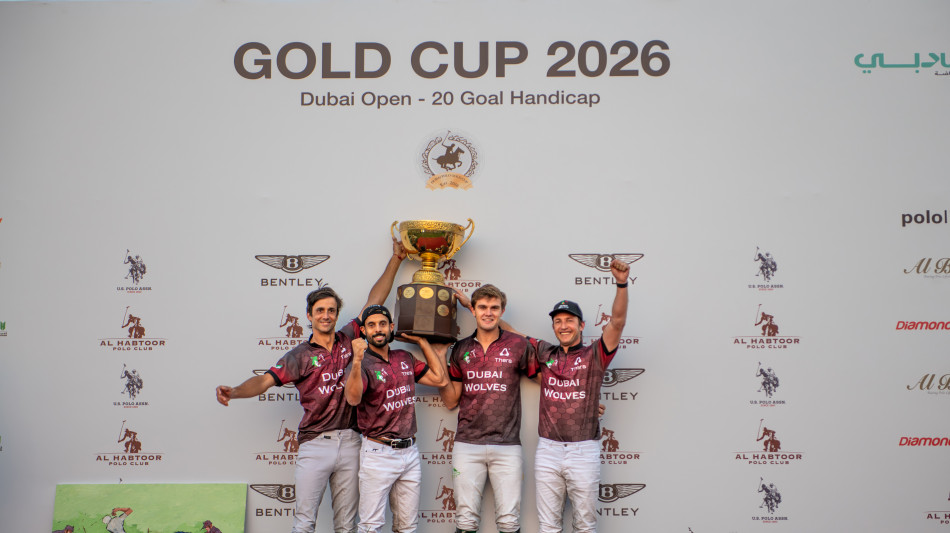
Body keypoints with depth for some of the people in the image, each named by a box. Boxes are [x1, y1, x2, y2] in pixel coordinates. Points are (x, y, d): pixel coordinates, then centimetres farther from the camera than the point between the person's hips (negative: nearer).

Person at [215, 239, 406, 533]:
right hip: (315, 444, -3)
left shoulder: (348, 339, 10)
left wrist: (395, 260, 18)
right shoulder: (300, 355, 2)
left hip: (349, 443, 3)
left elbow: (375, 300, 15)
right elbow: (266, 380, -8)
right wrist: (235, 391, -27)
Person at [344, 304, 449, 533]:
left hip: (410, 451, 6)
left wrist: (422, 342, 12)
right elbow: (353, 398, -26)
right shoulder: (363, 364, -8)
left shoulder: (405, 359, 11)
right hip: (378, 452, -6)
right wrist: (357, 361, -43)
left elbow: (439, 379, 11)